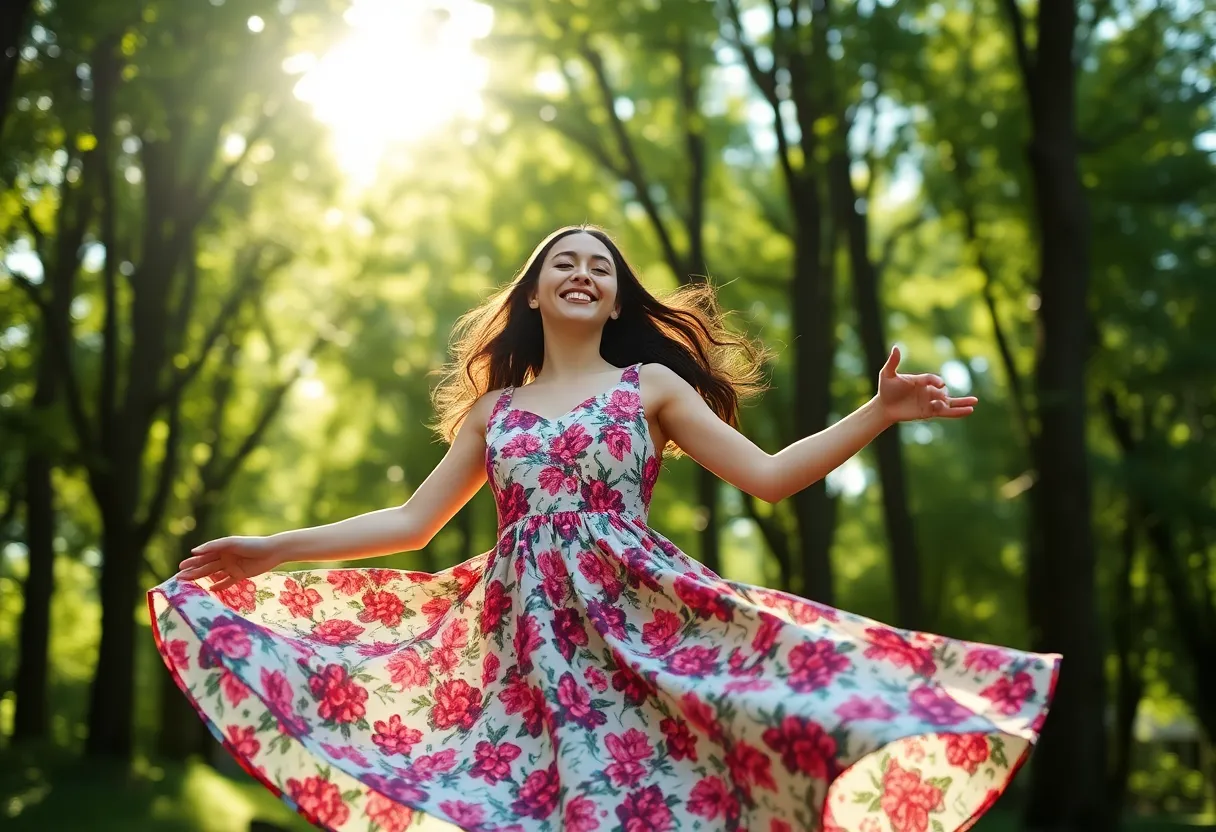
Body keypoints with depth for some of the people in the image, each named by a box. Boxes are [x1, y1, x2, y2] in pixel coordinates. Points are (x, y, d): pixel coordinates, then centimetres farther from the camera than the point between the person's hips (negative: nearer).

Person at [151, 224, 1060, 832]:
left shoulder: (651, 383, 10)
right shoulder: (496, 408, 17)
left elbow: (768, 476, 4)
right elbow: (413, 521, 17)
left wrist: (879, 413, -6)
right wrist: (267, 551, 14)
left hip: (632, 626, -2)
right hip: (523, 640, 2)